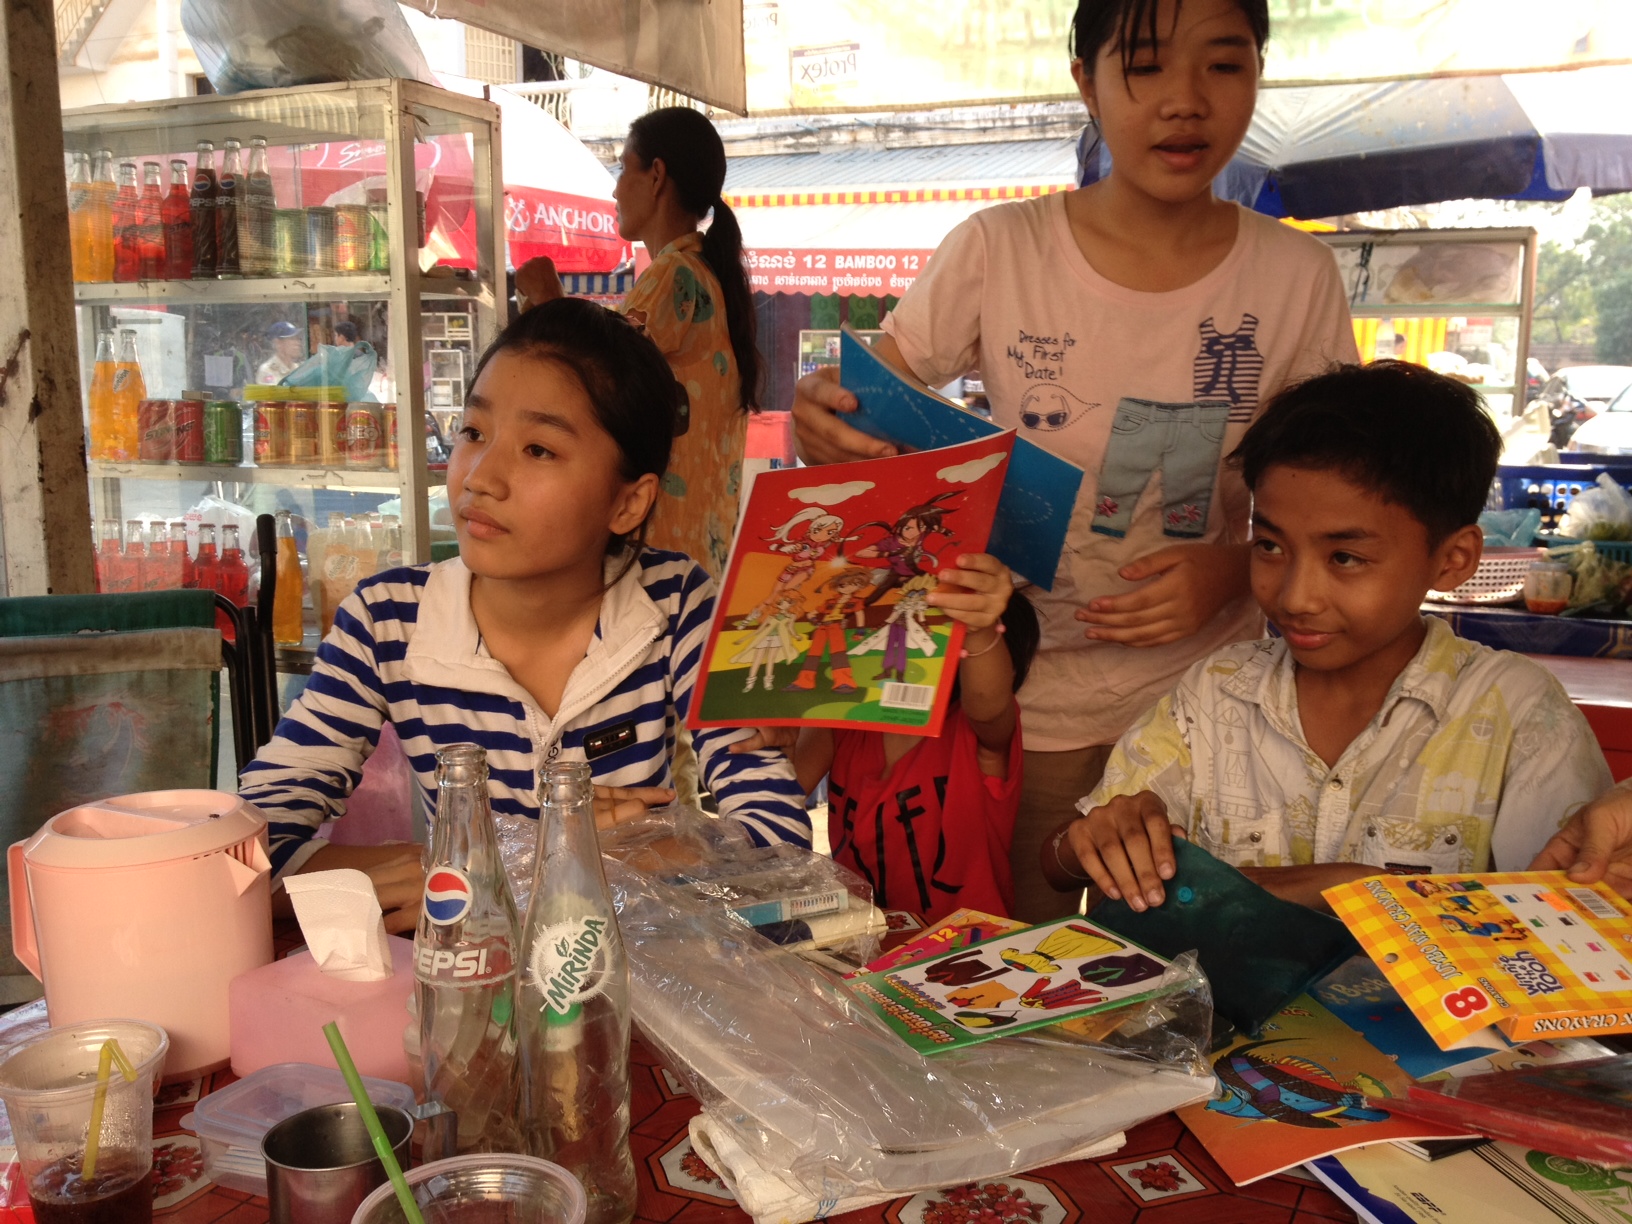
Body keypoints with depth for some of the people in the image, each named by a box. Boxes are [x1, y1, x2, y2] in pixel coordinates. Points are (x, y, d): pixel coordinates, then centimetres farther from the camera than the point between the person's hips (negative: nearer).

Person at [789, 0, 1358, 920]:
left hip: (1201, 692, 1)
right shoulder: (999, 250, -8)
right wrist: (818, 412, -27)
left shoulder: (1296, 276, -4)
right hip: (1024, 682, -1)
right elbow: (862, 411, -3)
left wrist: (1238, 569, -17)